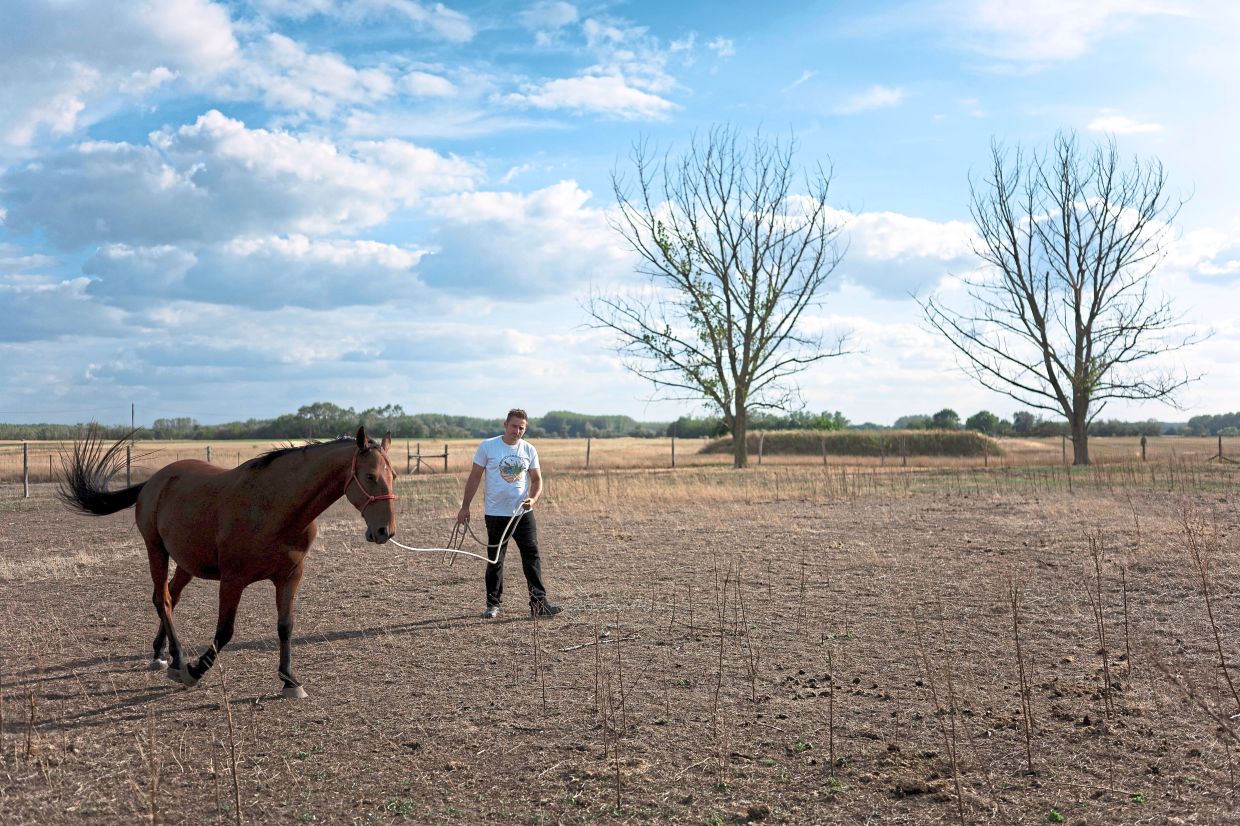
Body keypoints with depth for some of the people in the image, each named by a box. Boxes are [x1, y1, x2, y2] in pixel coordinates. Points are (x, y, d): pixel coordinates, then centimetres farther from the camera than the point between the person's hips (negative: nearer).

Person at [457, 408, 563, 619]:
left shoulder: (529, 450, 4)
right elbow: (474, 477, 1)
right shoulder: (487, 447, -4)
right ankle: (493, 604, 17)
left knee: (532, 556, -1)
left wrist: (533, 499, -11)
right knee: (495, 560, 5)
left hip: (523, 513, 2)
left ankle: (538, 603, 2)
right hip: (496, 514, -2)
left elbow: (537, 479, 9)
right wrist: (465, 507, -1)